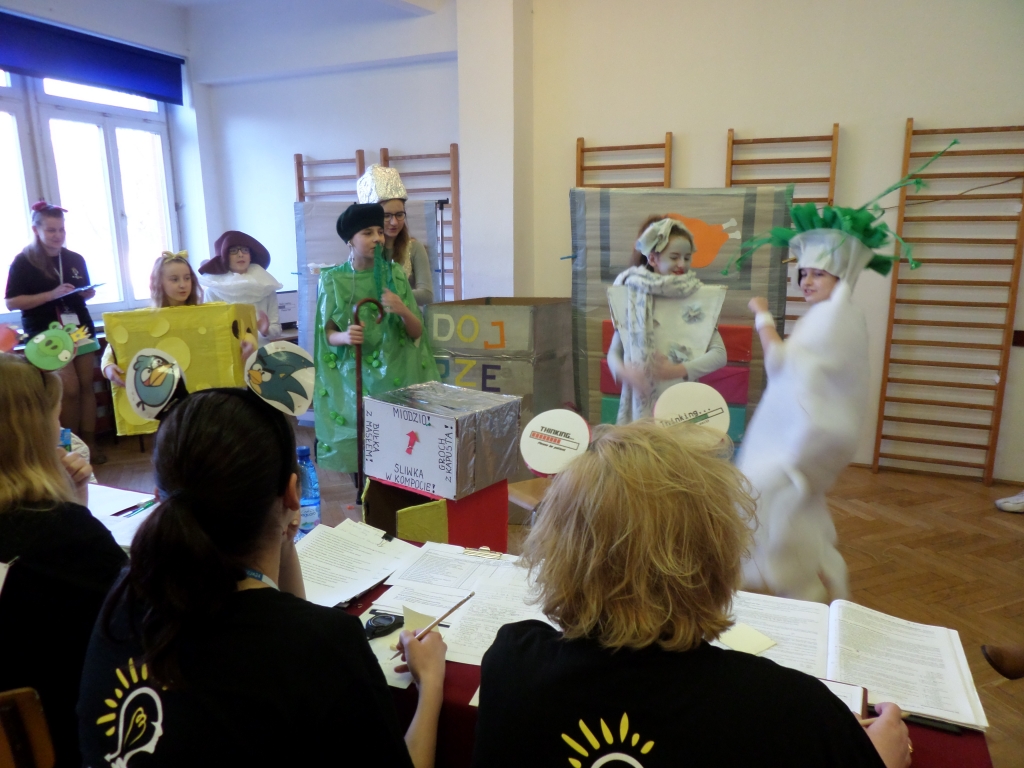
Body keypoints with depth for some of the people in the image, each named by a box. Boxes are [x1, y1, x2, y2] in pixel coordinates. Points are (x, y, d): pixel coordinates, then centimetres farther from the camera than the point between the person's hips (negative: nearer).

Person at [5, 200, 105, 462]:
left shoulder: (76, 259, 8)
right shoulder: (23, 262, -4)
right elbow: (12, 302, -9)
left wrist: (88, 292, -4)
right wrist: (52, 294, -19)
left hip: (81, 329, 4)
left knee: (86, 386, 3)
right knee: (69, 389, -8)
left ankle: (89, 443, 11)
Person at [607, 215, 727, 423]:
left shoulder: (696, 298, 0)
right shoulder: (632, 296, 1)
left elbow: (719, 354, -5)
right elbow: (614, 352, 3)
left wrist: (679, 370, -19)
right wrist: (622, 372, -18)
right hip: (641, 403, 0)